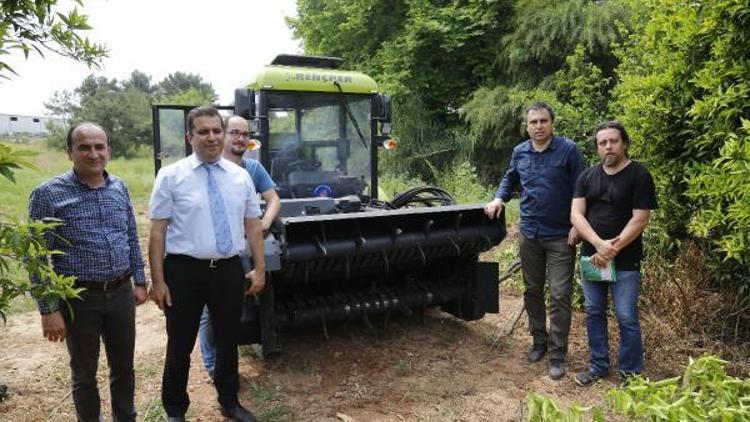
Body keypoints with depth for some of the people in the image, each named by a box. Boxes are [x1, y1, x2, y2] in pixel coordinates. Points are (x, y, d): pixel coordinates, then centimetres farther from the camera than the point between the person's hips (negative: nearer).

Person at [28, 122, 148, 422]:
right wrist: (48, 309, -12)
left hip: (121, 293, 4)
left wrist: (139, 281, 10)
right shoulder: (48, 194, -11)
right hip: (78, 299, -4)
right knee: (84, 374, 15)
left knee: (124, 366, 17)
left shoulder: (120, 188, 4)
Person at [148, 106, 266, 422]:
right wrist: (158, 281, -11)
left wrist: (259, 269, 4)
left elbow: (253, 226, 7)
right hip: (184, 270, -3)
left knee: (228, 340, 18)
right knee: (181, 345, 11)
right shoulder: (171, 176, -6)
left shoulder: (241, 176, 4)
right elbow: (157, 232, -7)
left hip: (230, 270, 3)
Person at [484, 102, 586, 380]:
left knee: (559, 296, -2)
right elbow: (509, 180, 21)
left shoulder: (568, 150, -9)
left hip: (561, 236, -4)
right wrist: (499, 199, 3)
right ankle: (539, 341, 31)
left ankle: (557, 354, 8)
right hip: (529, 234, 5)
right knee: (532, 291, 14)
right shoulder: (519, 153, 5)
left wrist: (577, 226, -11)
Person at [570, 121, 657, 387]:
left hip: (625, 261, -4)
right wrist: (599, 244, -17)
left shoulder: (639, 175, -6)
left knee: (626, 317, 1)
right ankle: (598, 366, 27)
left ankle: (631, 373, 19)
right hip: (592, 257, 5)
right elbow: (576, 215, -3)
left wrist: (613, 250, -17)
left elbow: (639, 219, -12)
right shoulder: (587, 176, 6)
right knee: (593, 313, 12)